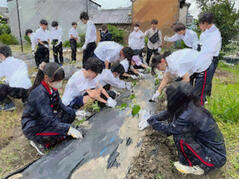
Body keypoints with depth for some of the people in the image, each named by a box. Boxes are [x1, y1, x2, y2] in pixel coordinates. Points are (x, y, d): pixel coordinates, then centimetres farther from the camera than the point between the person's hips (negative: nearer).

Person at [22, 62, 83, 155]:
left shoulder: (52, 87, -6)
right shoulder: (40, 94, -32)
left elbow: (60, 105, 3)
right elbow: (49, 119, -34)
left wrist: (74, 112, -9)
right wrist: (69, 129, -36)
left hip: (44, 118, 9)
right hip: (32, 127, -8)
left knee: (70, 114, -3)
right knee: (64, 132, -27)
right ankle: (39, 141, -1)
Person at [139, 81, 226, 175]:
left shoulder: (188, 116, -30)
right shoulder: (189, 105, -7)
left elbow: (168, 129, -14)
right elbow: (168, 113, 7)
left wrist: (152, 121, 1)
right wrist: (149, 120, 7)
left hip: (215, 158, -8)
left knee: (178, 135, -21)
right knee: (176, 129, 5)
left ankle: (195, 167, 1)